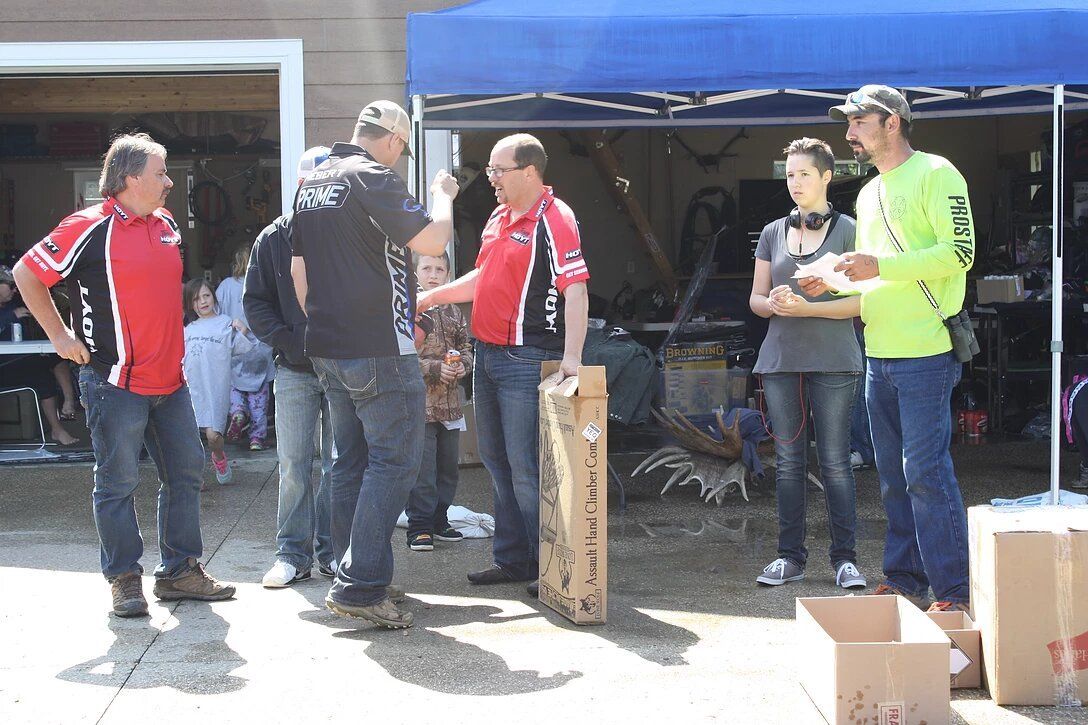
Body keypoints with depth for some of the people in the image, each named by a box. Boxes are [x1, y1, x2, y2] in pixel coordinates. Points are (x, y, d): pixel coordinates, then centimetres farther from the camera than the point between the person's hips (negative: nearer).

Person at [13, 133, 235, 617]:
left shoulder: (166, 225, 10)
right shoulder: (90, 228, -12)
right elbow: (27, 274, -7)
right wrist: (59, 335, -6)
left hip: (169, 378, 7)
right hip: (116, 381, -7)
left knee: (186, 473, 11)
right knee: (118, 483, 2)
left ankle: (180, 571, 21)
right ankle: (125, 579, 12)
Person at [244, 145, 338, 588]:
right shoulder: (274, 239, 5)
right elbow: (255, 300, 7)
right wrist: (287, 341, -7)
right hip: (294, 371, 1)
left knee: (340, 464, 4)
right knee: (293, 464, 3)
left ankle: (331, 549, 14)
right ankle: (292, 552, 11)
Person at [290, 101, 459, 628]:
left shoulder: (311, 185, 14)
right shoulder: (373, 178, -13)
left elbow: (298, 270, 19)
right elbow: (433, 240, -18)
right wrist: (442, 196, 0)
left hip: (327, 348, 9)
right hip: (379, 349, -9)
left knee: (351, 460, 15)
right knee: (396, 460, -5)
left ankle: (353, 575, 21)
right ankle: (360, 587, -10)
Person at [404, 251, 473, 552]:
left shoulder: (453, 312, 12)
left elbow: (465, 346, 19)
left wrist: (462, 364, -3)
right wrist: (435, 369, -18)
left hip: (450, 403, 6)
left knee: (448, 466, 13)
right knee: (422, 468, -5)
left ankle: (438, 519, 24)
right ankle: (419, 526, 3)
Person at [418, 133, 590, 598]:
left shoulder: (553, 220, -14)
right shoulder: (499, 216, 14)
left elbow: (576, 289, -23)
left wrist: (572, 357, -31)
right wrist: (431, 297, 23)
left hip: (526, 359, -10)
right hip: (487, 352, 10)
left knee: (525, 467, -7)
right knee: (497, 460, 15)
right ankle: (512, 559, 25)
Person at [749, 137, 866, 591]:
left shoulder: (847, 230, 1)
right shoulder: (773, 233, 14)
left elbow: (860, 301, -6)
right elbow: (756, 299, 15)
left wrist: (806, 308, -16)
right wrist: (774, 304, -8)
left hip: (833, 362, -4)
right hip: (781, 361, 4)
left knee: (835, 461, -3)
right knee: (788, 461, 6)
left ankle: (844, 558, 4)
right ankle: (790, 556, 13)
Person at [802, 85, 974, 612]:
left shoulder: (935, 174, -6)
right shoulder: (869, 194, 21)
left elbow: (961, 251, -15)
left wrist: (881, 266, -19)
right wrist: (834, 283, 8)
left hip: (925, 352, -9)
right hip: (879, 353, 9)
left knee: (925, 471, -10)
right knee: (893, 476, 12)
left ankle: (954, 591, -3)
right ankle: (904, 579, 20)